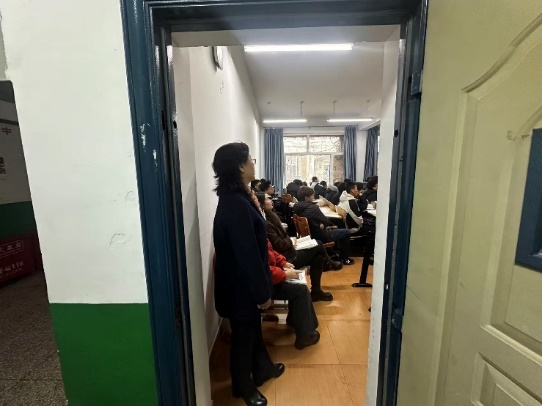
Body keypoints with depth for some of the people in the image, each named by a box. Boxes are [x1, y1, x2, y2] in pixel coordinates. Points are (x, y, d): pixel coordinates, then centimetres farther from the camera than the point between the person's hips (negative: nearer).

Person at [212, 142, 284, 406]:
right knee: (244, 335, 15)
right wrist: (262, 292, -16)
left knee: (254, 329, 27)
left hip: (243, 282, 9)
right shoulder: (236, 204, -28)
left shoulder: (235, 198, 4)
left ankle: (262, 369, 52)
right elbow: (248, 255, -27)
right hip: (241, 285, -9)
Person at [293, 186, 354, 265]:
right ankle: (343, 258, 23)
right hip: (320, 236, -9)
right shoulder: (313, 207, -30)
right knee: (346, 232, 10)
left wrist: (320, 223, -3)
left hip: (309, 235, 9)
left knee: (335, 229, 32)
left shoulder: (297, 206, -5)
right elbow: (326, 222, -18)